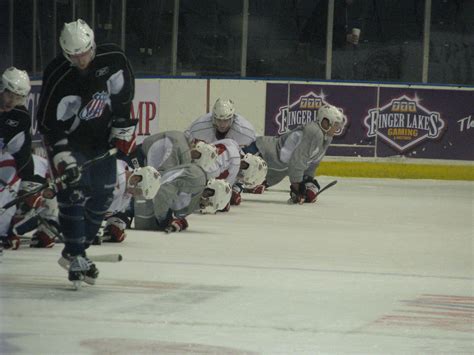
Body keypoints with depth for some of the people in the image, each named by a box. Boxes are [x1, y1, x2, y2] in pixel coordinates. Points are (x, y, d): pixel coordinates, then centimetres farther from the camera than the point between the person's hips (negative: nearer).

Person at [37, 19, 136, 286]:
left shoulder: (113, 59, -16)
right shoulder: (57, 78, -26)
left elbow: (124, 95, -1)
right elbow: (49, 124, -22)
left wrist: (123, 132, -2)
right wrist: (63, 159, -28)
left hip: (103, 138, 5)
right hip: (70, 141, -5)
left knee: (102, 197, 6)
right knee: (74, 192, -18)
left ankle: (78, 249, 20)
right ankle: (75, 257, -16)